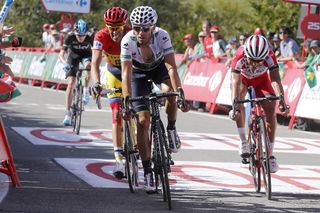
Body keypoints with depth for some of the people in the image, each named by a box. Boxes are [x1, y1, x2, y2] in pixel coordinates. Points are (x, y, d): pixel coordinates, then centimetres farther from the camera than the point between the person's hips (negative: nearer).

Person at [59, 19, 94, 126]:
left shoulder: (90, 37, -29)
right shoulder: (70, 37, -30)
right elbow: (61, 54, -31)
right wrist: (65, 63, -50)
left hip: (86, 54, 0)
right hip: (74, 55, 0)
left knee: (88, 65, -36)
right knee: (71, 83, -12)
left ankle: (86, 90, -11)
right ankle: (67, 113, -8)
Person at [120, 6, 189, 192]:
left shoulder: (162, 36, -33)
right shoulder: (128, 41, -33)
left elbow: (172, 68, -37)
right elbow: (126, 73, -34)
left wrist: (179, 93, -49)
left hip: (159, 67, 1)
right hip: (139, 73, 0)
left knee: (170, 93, -32)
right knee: (143, 121, -11)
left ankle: (171, 129, -2)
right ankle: (147, 172, -5)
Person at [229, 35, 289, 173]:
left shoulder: (269, 57, -37)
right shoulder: (239, 57, -40)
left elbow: (275, 80, -44)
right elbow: (236, 83, -46)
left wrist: (281, 100, -59)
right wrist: (235, 105, -59)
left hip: (261, 80, 0)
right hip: (243, 78, 0)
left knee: (271, 109, -17)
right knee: (238, 104, -28)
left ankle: (270, 154, -8)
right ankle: (243, 141, -11)